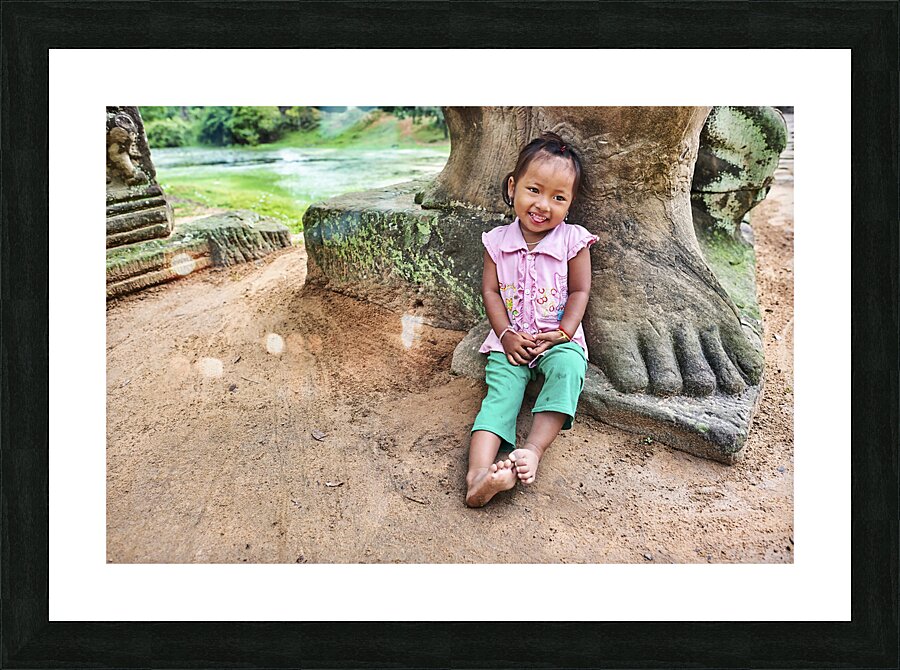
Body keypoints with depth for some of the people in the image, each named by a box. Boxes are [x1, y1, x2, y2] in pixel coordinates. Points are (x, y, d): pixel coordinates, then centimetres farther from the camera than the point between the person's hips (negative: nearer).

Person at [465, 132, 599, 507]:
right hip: (510, 341, 1)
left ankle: (533, 449, -35)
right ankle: (479, 473, -38)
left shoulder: (573, 240, -1)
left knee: (569, 368, -32)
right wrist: (506, 334, -9)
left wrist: (562, 333, -12)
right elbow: (490, 290, 3)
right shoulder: (498, 241, 2)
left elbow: (579, 291, 0)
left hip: (559, 339, 0)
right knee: (501, 392, -21)